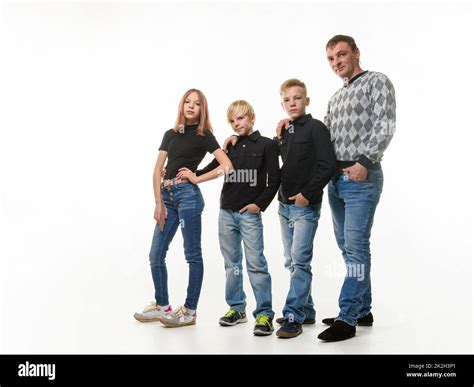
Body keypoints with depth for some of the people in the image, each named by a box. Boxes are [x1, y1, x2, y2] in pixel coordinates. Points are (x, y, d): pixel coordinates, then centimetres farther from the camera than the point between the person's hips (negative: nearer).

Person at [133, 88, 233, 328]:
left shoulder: (204, 136, 2)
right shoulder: (171, 134, 16)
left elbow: (227, 167, -11)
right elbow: (157, 170, 10)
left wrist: (197, 178, -6)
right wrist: (159, 203, 1)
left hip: (188, 195, -6)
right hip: (167, 195, 6)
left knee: (192, 254, 0)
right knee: (155, 255, 8)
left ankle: (190, 311, 9)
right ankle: (161, 306, 23)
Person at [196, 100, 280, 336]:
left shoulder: (266, 145, 0)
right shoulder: (230, 146, 12)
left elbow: (274, 180, -3)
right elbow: (212, 169, 11)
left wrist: (260, 204, -9)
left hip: (250, 214, -5)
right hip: (226, 212, 5)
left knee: (256, 263, -8)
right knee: (231, 263, 11)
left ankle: (264, 314, -2)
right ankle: (236, 308, 22)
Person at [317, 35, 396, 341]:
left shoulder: (377, 82, 0)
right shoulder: (336, 98, 22)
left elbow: (384, 127, -12)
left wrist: (364, 162, -23)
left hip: (362, 178, -8)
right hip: (336, 179, 8)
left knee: (356, 247, -10)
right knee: (348, 247, 10)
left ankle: (347, 319, -6)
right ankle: (362, 311, 21)